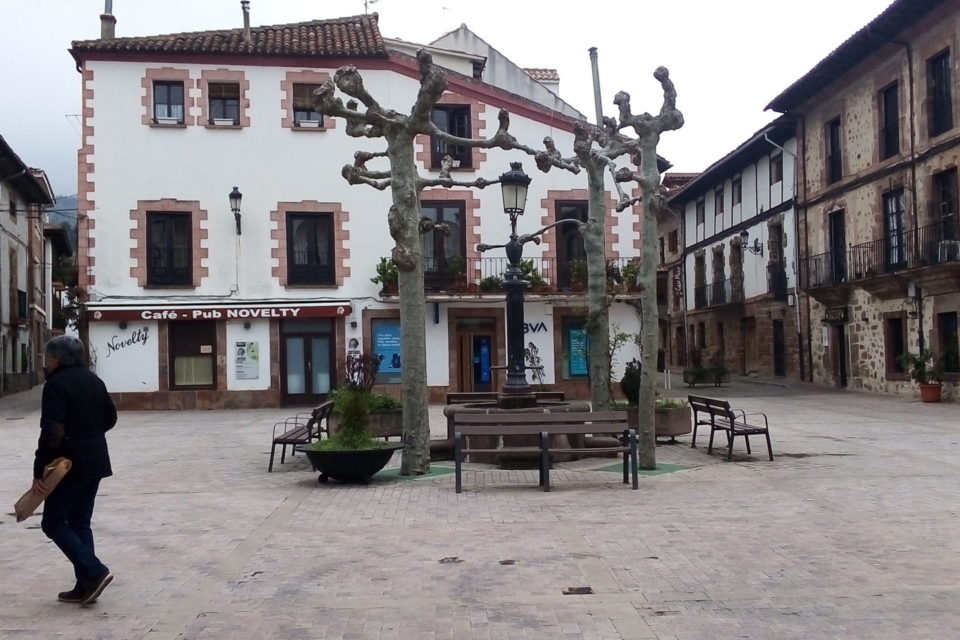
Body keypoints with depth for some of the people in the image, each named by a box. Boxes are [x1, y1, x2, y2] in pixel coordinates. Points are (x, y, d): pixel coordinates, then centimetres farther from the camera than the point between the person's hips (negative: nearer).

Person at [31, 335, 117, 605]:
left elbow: (52, 431, -21)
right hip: (95, 462, 8)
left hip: (69, 464, -8)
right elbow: (110, 418, 20)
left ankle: (94, 572, -8)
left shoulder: (56, 384, -14)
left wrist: (39, 471, -18)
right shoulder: (93, 380, 12)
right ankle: (85, 587, 13)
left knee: (53, 522, 2)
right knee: (80, 523, 13)